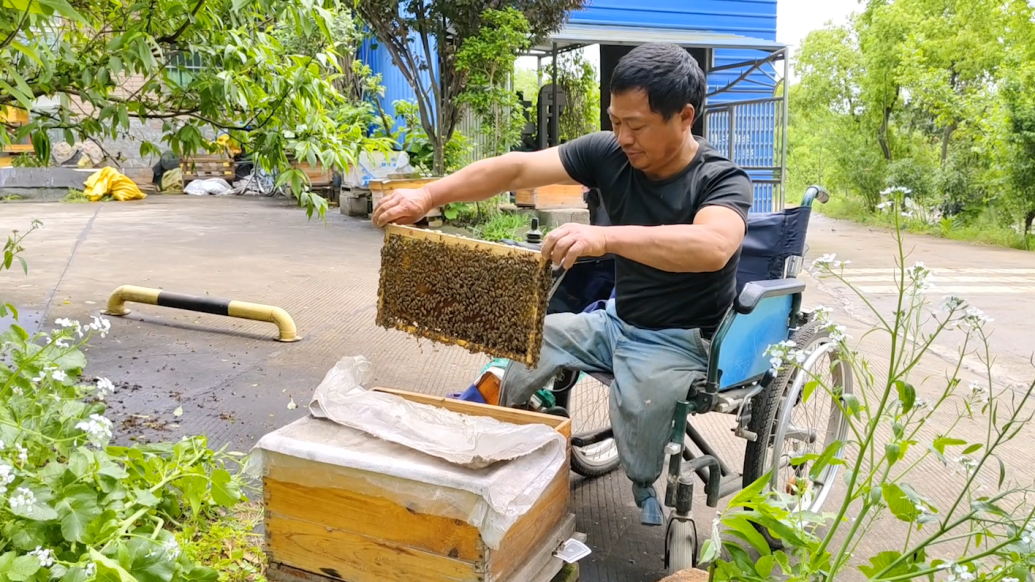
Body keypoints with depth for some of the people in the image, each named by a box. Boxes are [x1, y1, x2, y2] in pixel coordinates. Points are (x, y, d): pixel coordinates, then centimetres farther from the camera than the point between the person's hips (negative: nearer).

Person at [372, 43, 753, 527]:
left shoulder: (721, 180, -20)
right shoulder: (607, 153, -7)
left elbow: (713, 246, -42)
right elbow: (518, 168, -14)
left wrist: (604, 237, -54)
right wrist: (428, 196, -25)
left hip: (681, 341, -5)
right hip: (616, 321, 6)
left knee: (640, 401, -32)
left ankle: (644, 492, -4)